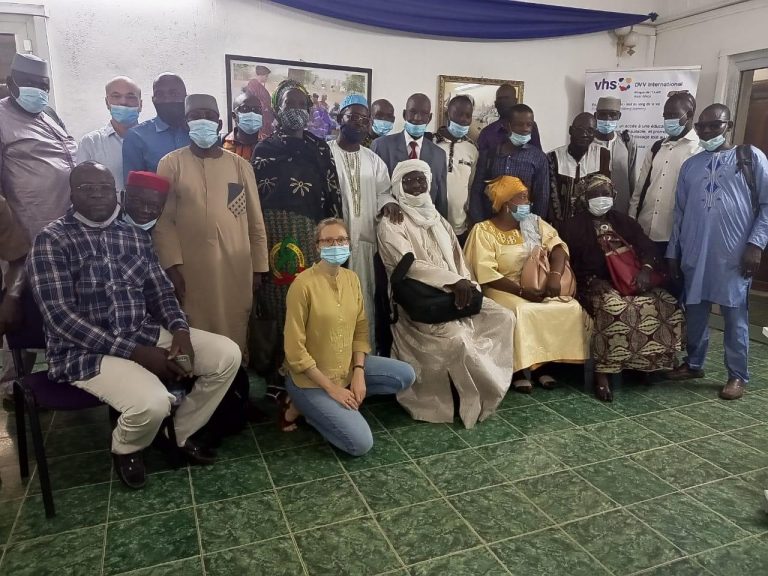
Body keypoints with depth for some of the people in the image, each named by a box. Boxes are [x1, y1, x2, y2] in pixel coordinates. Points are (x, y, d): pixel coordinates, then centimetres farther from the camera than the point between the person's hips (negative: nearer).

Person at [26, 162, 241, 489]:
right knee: (153, 402, -32)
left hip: (146, 334, 6)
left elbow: (160, 292, 10)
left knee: (228, 354, -8)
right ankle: (126, 449, 7)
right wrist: (134, 352, -22)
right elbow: (60, 316, -17)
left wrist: (180, 331, -12)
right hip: (84, 350, -6)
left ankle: (181, 433, 13)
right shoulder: (52, 241, -8)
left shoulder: (135, 237, 10)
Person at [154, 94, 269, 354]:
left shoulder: (240, 165, 9)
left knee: (233, 338, 7)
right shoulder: (171, 164, 4)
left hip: (236, 269, 2)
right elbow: (163, 220, -2)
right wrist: (172, 266, -11)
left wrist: (258, 268, 7)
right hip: (190, 270, -1)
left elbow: (255, 221, 9)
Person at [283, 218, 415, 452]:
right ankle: (304, 405, 4)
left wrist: (359, 372, -9)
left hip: (348, 366, 7)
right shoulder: (303, 284, -21)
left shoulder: (352, 278, 1)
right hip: (312, 378, -7)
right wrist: (331, 388, -18)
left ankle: (346, 398, 3)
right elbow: (295, 350, -20)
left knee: (406, 375, -1)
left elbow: (360, 330, 5)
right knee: (361, 443, -15)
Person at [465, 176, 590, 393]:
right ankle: (518, 370, -17)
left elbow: (557, 247, -2)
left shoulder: (535, 223, 11)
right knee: (523, 312, -35)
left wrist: (555, 275, -23)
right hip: (504, 290, -5)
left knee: (571, 308, -18)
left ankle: (543, 364, -8)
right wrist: (523, 291, -23)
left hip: (538, 285, 5)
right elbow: (486, 274, -16)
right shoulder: (483, 231, -7)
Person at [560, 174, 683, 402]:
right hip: (593, 283, -5)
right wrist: (589, 281, -20)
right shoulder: (574, 225, 4)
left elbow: (647, 246, 8)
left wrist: (646, 269, -14)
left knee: (667, 303, -16)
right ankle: (602, 373, -32)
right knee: (614, 307, -37)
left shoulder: (623, 221, 18)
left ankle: (652, 360, -2)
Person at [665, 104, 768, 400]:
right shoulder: (690, 165, 14)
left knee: (735, 315, 2)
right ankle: (694, 364, 26)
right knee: (695, 312, 11)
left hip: (734, 254, -4)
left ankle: (738, 375, 14)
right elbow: (679, 212, 15)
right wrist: (673, 252, 12)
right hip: (695, 253, 4)